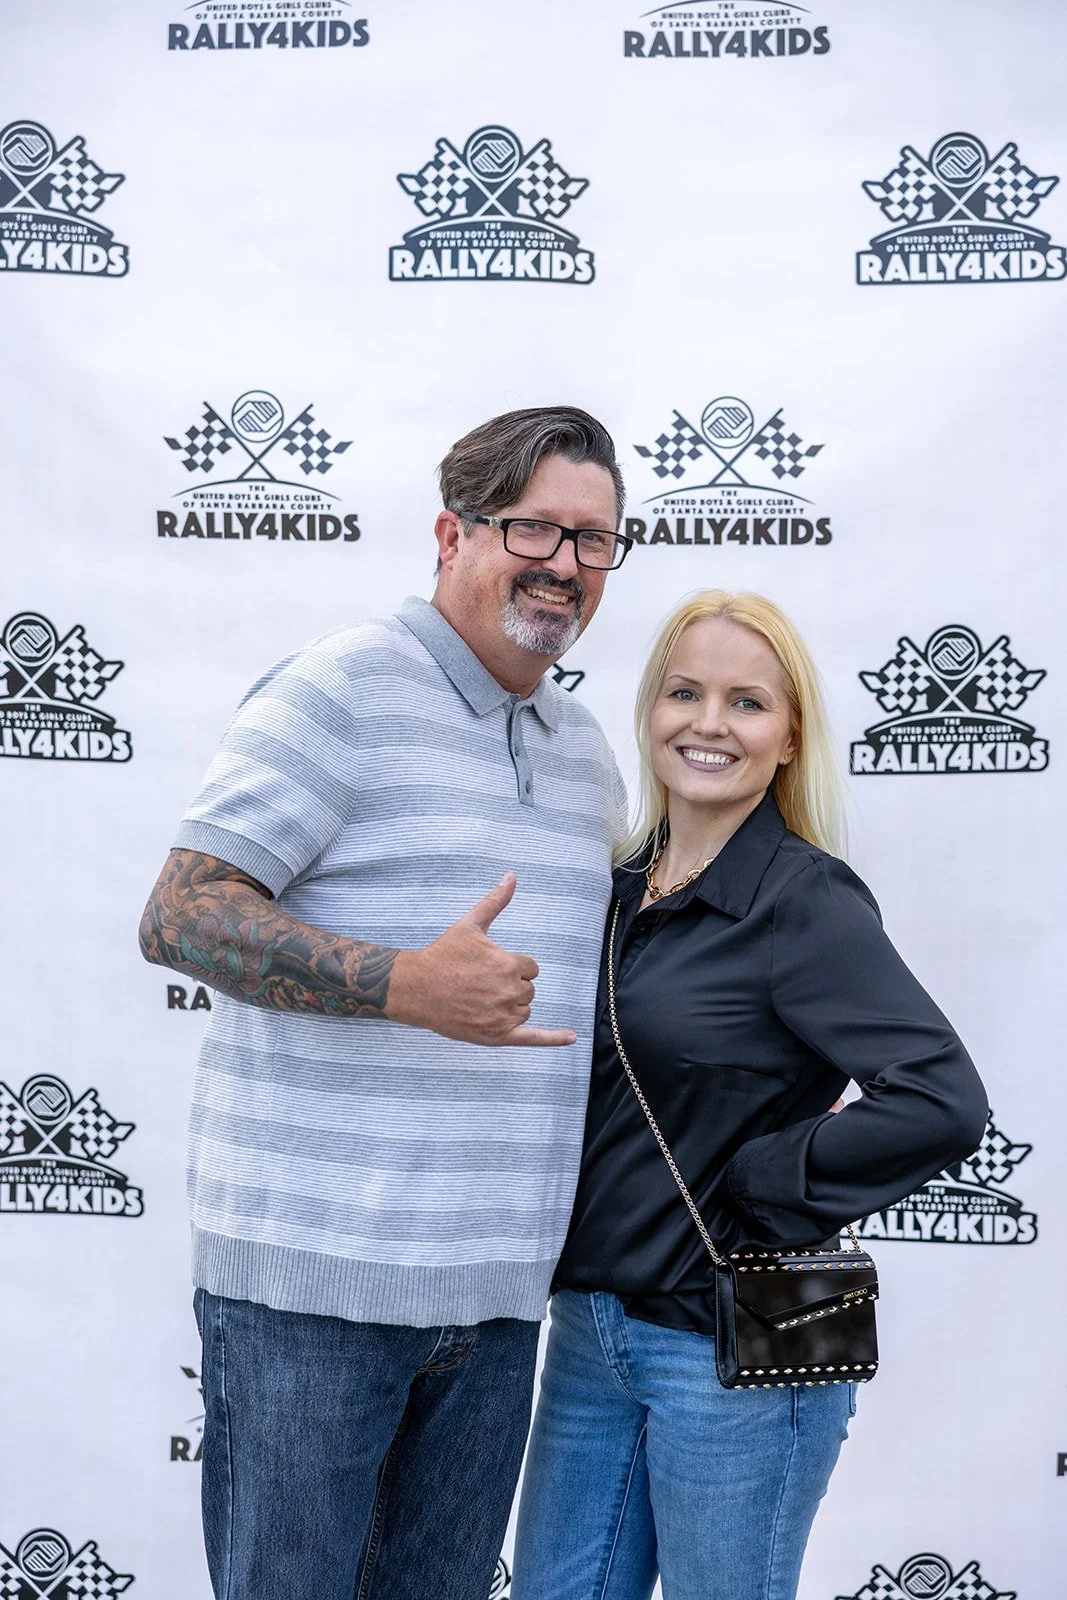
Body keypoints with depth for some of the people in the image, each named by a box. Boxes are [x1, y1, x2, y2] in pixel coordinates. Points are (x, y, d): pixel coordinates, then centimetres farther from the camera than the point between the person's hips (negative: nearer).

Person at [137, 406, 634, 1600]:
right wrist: (408, 984, -27)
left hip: (498, 1285, 7)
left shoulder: (585, 750, 15)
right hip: (314, 1275, -7)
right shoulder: (347, 687, -9)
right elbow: (179, 915, -16)